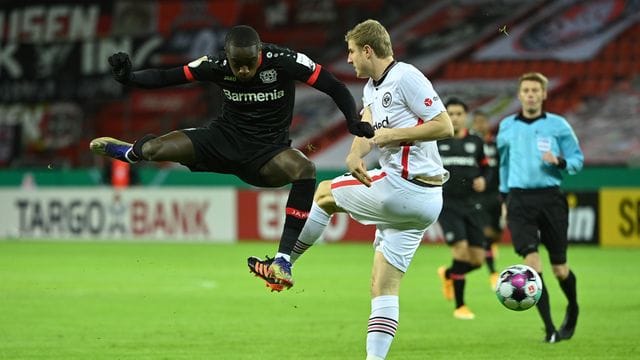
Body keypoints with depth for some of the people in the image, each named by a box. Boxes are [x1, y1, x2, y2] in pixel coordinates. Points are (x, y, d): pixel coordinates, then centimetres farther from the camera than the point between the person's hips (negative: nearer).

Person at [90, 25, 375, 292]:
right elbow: (165, 78, -6)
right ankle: (131, 151, 28)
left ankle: (283, 258, -31)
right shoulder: (217, 65, -13)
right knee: (153, 148, -16)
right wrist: (129, 78, -21)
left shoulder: (284, 61, -20)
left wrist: (354, 122, -30)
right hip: (225, 139, 2)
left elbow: (334, 87, -16)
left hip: (268, 150, -2)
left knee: (304, 169, -36)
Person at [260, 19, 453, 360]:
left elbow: (445, 126, -16)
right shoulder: (372, 87, 17)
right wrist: (355, 155, -20)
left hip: (402, 188, -9)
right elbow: (367, 125, 2)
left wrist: (392, 134, -17)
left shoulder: (406, 77, -12)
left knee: (323, 192, 10)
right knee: (383, 286, 6)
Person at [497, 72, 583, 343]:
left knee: (559, 268, 5)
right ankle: (549, 328, -12)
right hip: (519, 200, 1)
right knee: (532, 262, -15)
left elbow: (577, 159, 5)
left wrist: (560, 162, -16)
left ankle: (572, 309, 37)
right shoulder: (507, 126, 9)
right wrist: (504, 197, 20)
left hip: (550, 197, -1)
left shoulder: (558, 125, 1)